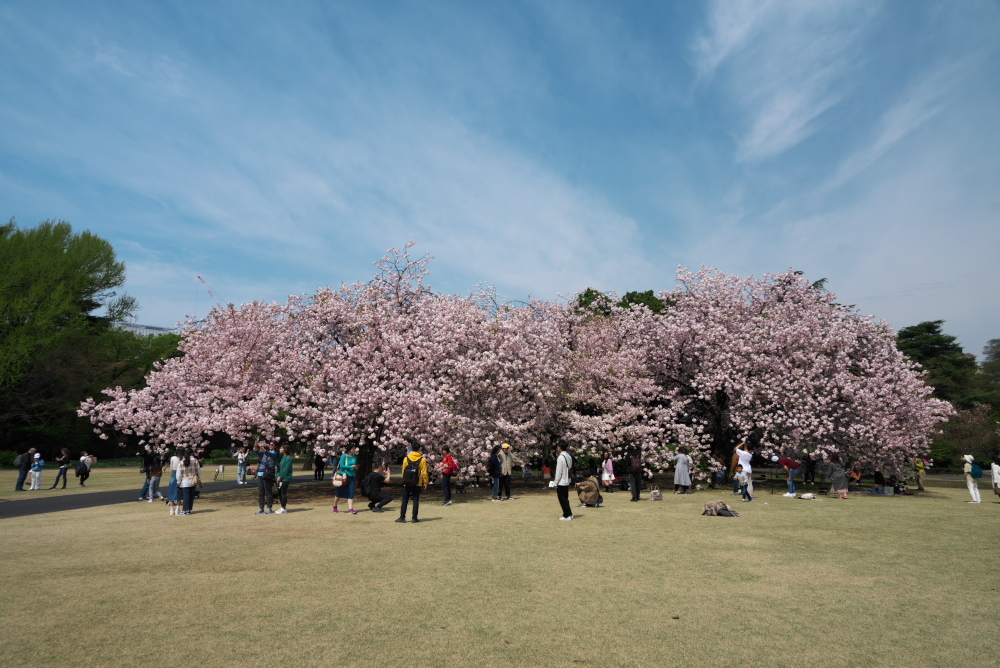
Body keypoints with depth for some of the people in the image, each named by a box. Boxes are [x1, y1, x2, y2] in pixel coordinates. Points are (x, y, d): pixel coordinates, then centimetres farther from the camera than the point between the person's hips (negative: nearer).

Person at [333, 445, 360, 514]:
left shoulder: (355, 457, 9)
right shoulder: (344, 456, -6)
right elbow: (341, 465, -14)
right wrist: (351, 467, -17)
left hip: (352, 477, 4)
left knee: (351, 493, -6)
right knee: (340, 493, 9)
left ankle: (350, 509, -12)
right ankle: (335, 506, 30)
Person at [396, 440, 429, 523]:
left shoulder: (406, 458, -1)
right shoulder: (422, 459, -6)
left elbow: (403, 471, 4)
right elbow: (424, 473, -5)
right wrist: (425, 483, 4)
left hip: (407, 483, 1)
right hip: (417, 484, -1)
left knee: (404, 500, 8)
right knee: (416, 500, 6)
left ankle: (402, 517, 8)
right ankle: (414, 518, 7)